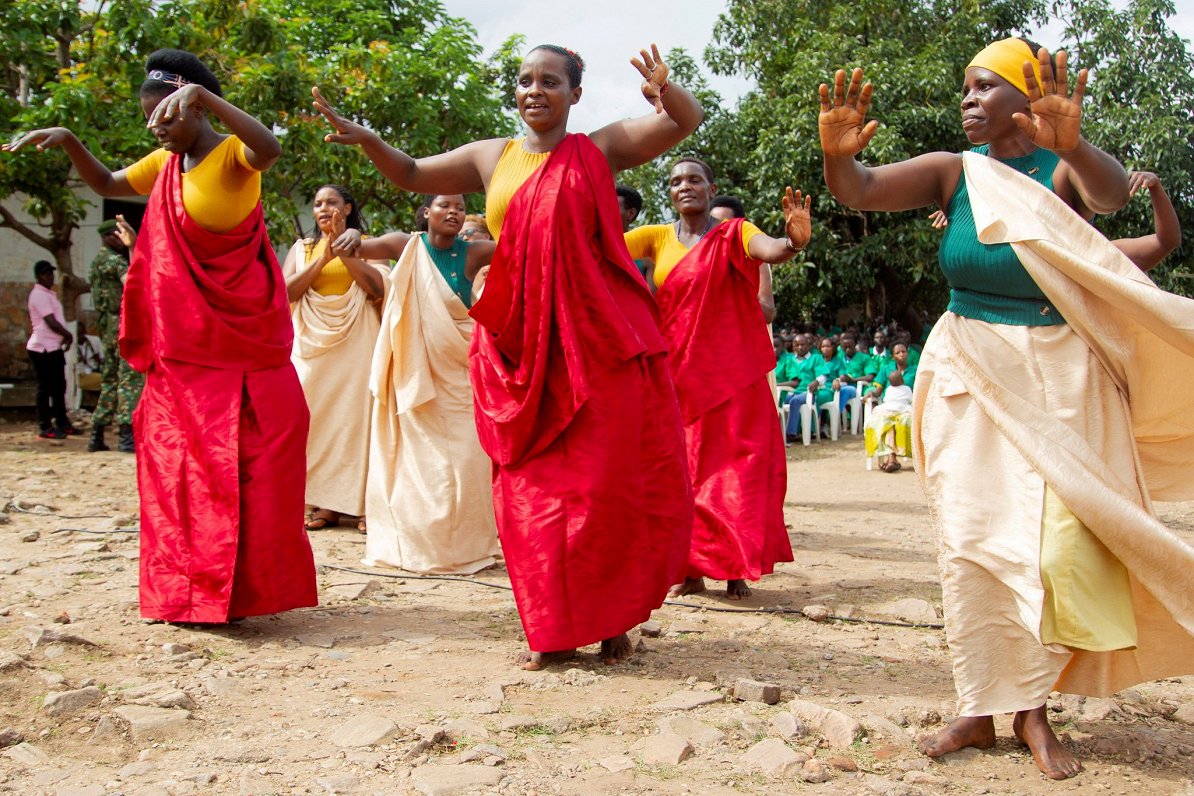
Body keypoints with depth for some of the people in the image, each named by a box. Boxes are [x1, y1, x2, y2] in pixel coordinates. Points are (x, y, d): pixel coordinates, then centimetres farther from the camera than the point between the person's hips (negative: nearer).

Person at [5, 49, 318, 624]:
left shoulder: (233, 155, -9)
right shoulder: (164, 165, 13)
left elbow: (270, 148, -32)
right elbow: (106, 185, 28)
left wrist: (204, 96, -39)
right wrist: (68, 142, 11)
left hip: (242, 343, -7)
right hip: (181, 348, 7)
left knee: (242, 464, -4)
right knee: (179, 465, 8)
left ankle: (243, 585, 4)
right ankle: (187, 591, 16)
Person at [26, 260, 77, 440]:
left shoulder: (49, 294, 18)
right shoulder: (39, 295, -13)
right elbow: (51, 322, -18)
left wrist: (64, 337, 6)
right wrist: (69, 335, -5)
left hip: (54, 347, 10)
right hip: (43, 348, -10)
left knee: (59, 386, 14)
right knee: (45, 388, -4)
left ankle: (62, 423, 22)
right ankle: (45, 427, 1)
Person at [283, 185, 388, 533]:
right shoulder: (302, 249, 15)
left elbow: (377, 288, -7)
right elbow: (287, 290, 0)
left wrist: (345, 251, -9)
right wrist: (323, 258, -7)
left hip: (356, 343, -2)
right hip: (313, 344, 2)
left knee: (356, 414, -7)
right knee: (317, 416, -3)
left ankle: (363, 504, -5)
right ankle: (325, 503, 0)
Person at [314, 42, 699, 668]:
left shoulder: (600, 150, 4)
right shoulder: (491, 157, 12)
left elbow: (686, 121, -5)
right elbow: (413, 175, 21)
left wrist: (666, 89, -27)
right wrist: (366, 140, 3)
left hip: (598, 342, -3)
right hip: (517, 347, 3)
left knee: (609, 482, -1)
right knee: (533, 488, 4)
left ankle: (613, 617, 14)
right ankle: (553, 629, 14)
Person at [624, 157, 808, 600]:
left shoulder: (734, 235, -2)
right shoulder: (659, 238, 7)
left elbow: (771, 250, -22)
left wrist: (793, 242, -45)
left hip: (728, 372, -3)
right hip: (675, 373, 3)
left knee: (735, 467, -2)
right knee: (682, 470, 5)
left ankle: (736, 568, 5)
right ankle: (691, 570, 12)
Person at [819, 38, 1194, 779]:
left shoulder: (1064, 170, -7)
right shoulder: (955, 172, 0)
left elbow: (1113, 191, -30)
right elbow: (860, 190, -12)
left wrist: (1072, 144, -52)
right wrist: (837, 155, -36)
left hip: (1059, 381, -2)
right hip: (971, 377, 2)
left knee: (1059, 541, -5)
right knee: (973, 543, 1)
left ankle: (1034, 710, 9)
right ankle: (981, 709, 9)